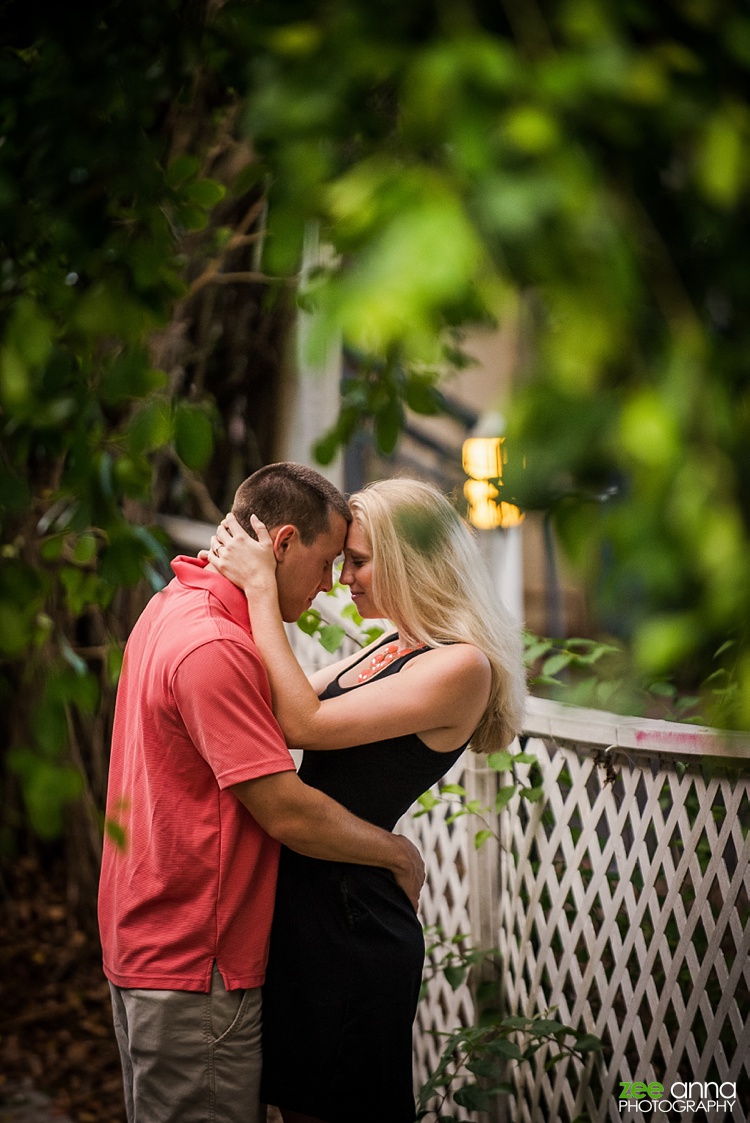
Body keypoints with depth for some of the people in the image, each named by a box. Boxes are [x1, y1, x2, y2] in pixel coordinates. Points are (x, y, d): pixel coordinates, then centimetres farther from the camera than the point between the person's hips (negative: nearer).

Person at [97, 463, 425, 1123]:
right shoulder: (213, 647, -24)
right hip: (196, 968, -10)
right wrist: (399, 853, -9)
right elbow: (287, 813, -22)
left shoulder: (172, 608, 10)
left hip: (149, 940, 10)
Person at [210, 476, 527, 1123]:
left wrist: (261, 588, -19)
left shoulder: (462, 668, -17)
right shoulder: (389, 650, 12)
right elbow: (282, 701, 17)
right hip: (304, 906, 9)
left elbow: (303, 725, -23)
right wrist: (234, 582, 8)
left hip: (350, 926, -9)